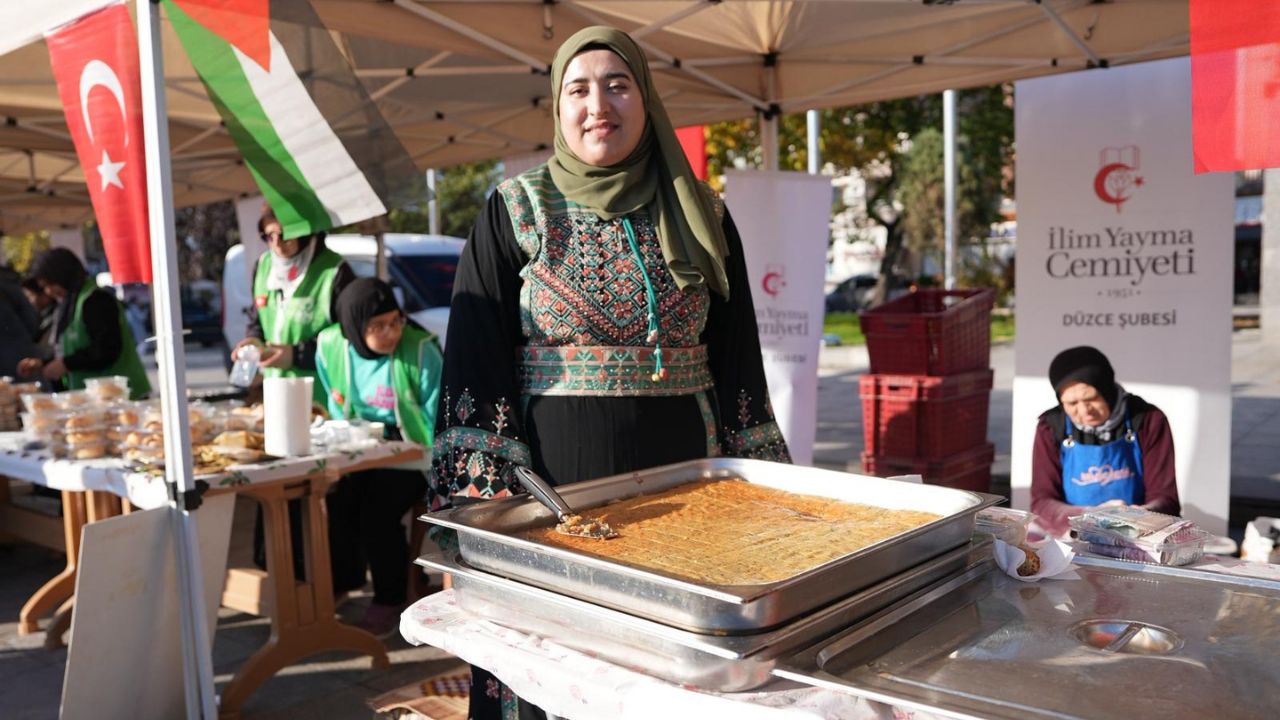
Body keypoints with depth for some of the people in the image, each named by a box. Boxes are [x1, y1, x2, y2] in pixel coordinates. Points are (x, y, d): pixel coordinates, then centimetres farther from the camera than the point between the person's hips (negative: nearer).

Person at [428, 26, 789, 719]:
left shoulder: (702, 217, 6)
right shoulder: (514, 213, 0)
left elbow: (736, 363, 9)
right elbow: (475, 368, -5)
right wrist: (481, 506, -12)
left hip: (682, 475, 2)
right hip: (557, 477, -2)